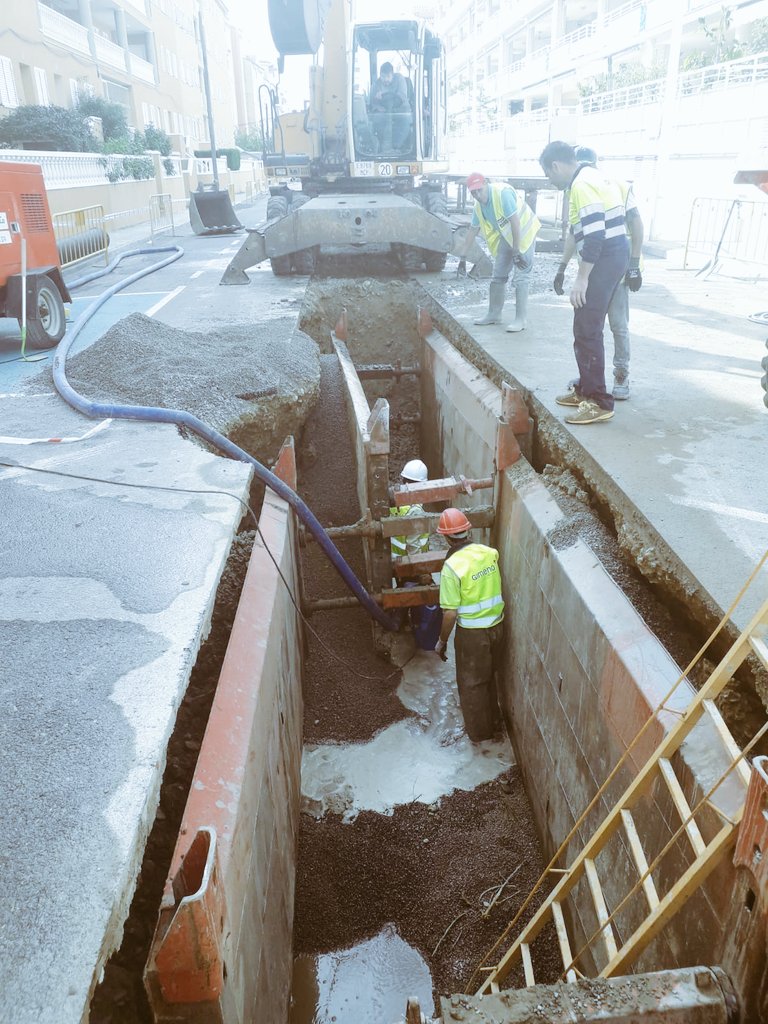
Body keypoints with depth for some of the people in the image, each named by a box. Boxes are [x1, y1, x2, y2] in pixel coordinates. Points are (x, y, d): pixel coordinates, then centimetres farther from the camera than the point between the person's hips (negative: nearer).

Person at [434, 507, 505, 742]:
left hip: (472, 633, -6)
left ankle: (478, 732, 31)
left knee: (471, 683, 16)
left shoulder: (452, 566, -24)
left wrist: (442, 641, -6)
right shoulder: (489, 552, -5)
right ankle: (492, 721, 45)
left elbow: (450, 613, -21)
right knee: (489, 677, 26)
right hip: (496, 626, 6)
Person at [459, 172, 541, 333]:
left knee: (521, 277, -10)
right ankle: (494, 314, 23)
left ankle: (520, 319, -7)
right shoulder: (479, 205, -3)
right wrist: (464, 255, 8)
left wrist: (516, 249, -28)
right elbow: (473, 230, 7)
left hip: (524, 233, -8)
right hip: (506, 236, 8)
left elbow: (515, 221, -29)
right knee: (498, 275, 12)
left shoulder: (502, 193, -27)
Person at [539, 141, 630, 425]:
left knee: (587, 331, -9)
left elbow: (594, 236, -23)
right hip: (614, 256, 10)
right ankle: (586, 389, 26)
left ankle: (598, 402, -6)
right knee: (587, 329, 17)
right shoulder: (593, 177, 17)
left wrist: (582, 278, -21)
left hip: (604, 260, -10)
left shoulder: (582, 185, -15)